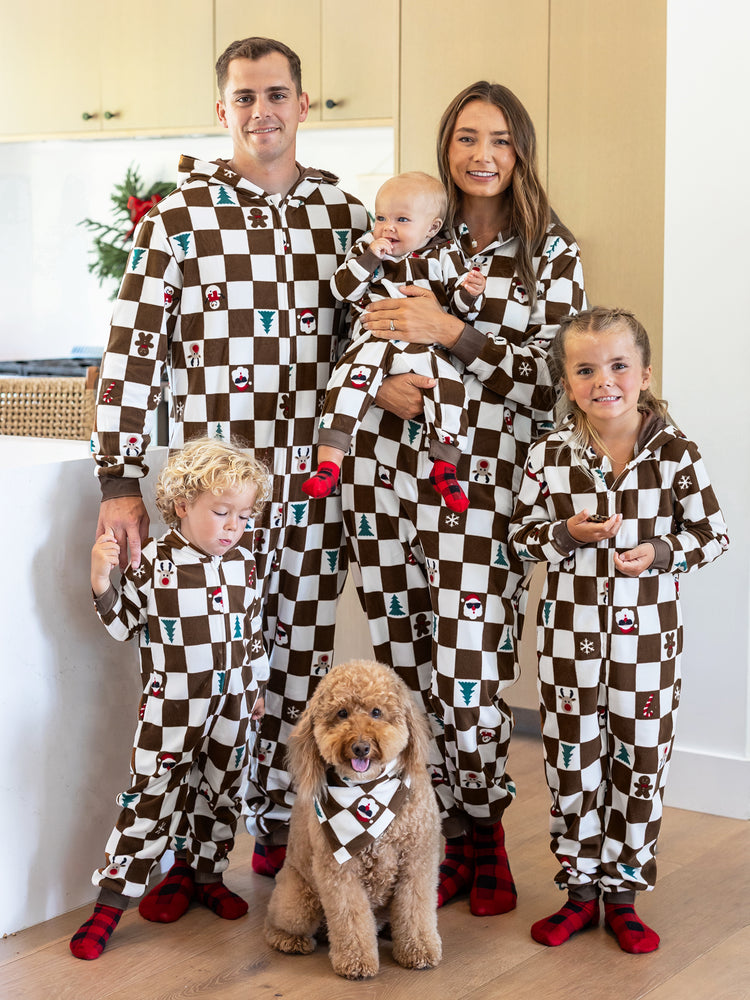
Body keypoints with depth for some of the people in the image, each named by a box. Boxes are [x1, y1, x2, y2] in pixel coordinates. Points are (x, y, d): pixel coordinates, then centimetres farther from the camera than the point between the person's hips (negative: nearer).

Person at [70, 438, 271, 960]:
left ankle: (205, 875, 36)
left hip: (230, 707, 5)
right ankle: (110, 901, 2)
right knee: (152, 800, -4)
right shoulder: (155, 561, -9)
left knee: (222, 794, 15)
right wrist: (103, 582, -19)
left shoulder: (244, 563, 3)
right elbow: (124, 623, -3)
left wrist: (256, 687, 19)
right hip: (171, 711, -4)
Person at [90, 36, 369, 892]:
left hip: (314, 483, 4)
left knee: (302, 654, 10)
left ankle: (281, 827, 25)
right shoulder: (178, 218, -2)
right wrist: (119, 483, -9)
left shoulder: (344, 216, 9)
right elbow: (131, 354, -5)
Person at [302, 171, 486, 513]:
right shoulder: (366, 248, 12)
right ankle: (328, 462, -31)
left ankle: (444, 467, -13)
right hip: (373, 340, 0)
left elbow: (460, 303, 10)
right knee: (351, 378, -27)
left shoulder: (443, 256, 10)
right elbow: (342, 289, 1)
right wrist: (369, 258, -9)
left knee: (448, 383, -25)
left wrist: (470, 291, -13)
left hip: (423, 346, 0)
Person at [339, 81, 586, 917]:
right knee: (405, 660, 5)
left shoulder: (551, 254, 5)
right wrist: (383, 380, -6)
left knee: (466, 669, -7)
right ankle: (444, 832, 21)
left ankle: (482, 829, 18)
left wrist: (451, 332, -16)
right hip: (389, 467, 3)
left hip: (483, 480, -3)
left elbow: (552, 380, -5)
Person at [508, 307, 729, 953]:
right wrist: (569, 534, -15)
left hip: (647, 632, -1)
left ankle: (622, 891, 24)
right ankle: (580, 889, 25)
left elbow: (712, 534, 0)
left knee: (640, 758, 7)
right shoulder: (551, 454, -3)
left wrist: (661, 554, -17)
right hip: (571, 630, 1)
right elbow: (522, 535, 4)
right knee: (572, 757, 9)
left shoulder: (676, 452, -6)